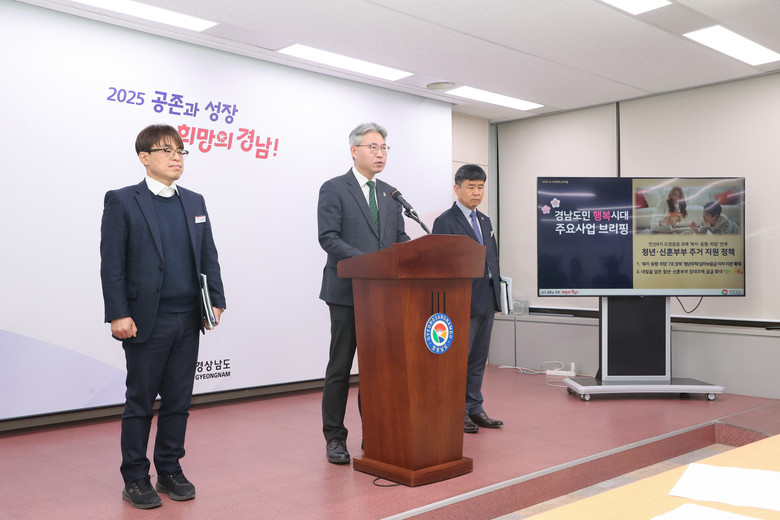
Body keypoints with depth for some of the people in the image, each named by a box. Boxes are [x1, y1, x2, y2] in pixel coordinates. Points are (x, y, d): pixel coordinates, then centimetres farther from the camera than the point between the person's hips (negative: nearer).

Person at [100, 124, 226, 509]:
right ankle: (135, 478, 18)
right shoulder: (122, 202, -1)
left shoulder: (194, 202, 14)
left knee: (178, 400, 11)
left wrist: (216, 300, 4)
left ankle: (170, 470, 25)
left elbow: (209, 257, 14)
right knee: (140, 401, 6)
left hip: (188, 319, 5)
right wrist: (118, 314, -13)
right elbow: (112, 263, -7)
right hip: (146, 319, -4)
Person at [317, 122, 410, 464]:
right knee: (340, 367, 4)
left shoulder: (390, 194, 15)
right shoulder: (334, 189, -3)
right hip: (348, 291, -5)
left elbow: (400, 238, 14)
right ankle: (335, 438, 15)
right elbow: (329, 238, -13)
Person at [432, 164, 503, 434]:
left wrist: (497, 296, 13)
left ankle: (474, 409, 22)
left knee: (479, 358, 13)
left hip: (486, 301, 7)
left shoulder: (485, 220, 16)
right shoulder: (445, 222, -7)